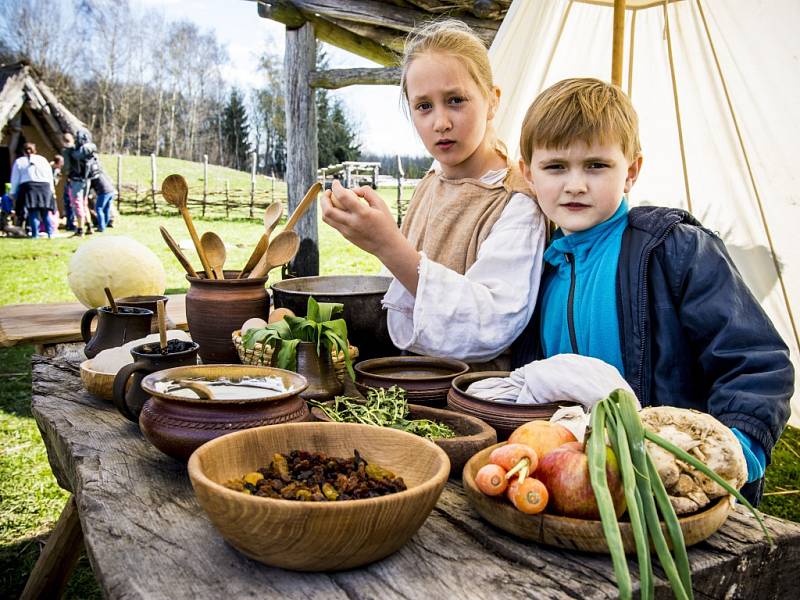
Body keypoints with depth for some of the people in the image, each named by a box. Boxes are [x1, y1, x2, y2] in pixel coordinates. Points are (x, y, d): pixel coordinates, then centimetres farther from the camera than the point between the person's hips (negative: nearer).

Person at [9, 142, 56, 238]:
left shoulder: (19, 161, 11)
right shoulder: (43, 159, 16)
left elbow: (15, 179, 8)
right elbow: (50, 176, 14)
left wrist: (13, 193, 12)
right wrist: (52, 189, 18)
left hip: (28, 187, -1)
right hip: (45, 187, 2)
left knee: (33, 212, -4)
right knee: (46, 212, 6)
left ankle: (35, 234, -7)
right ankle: (50, 233, 0)